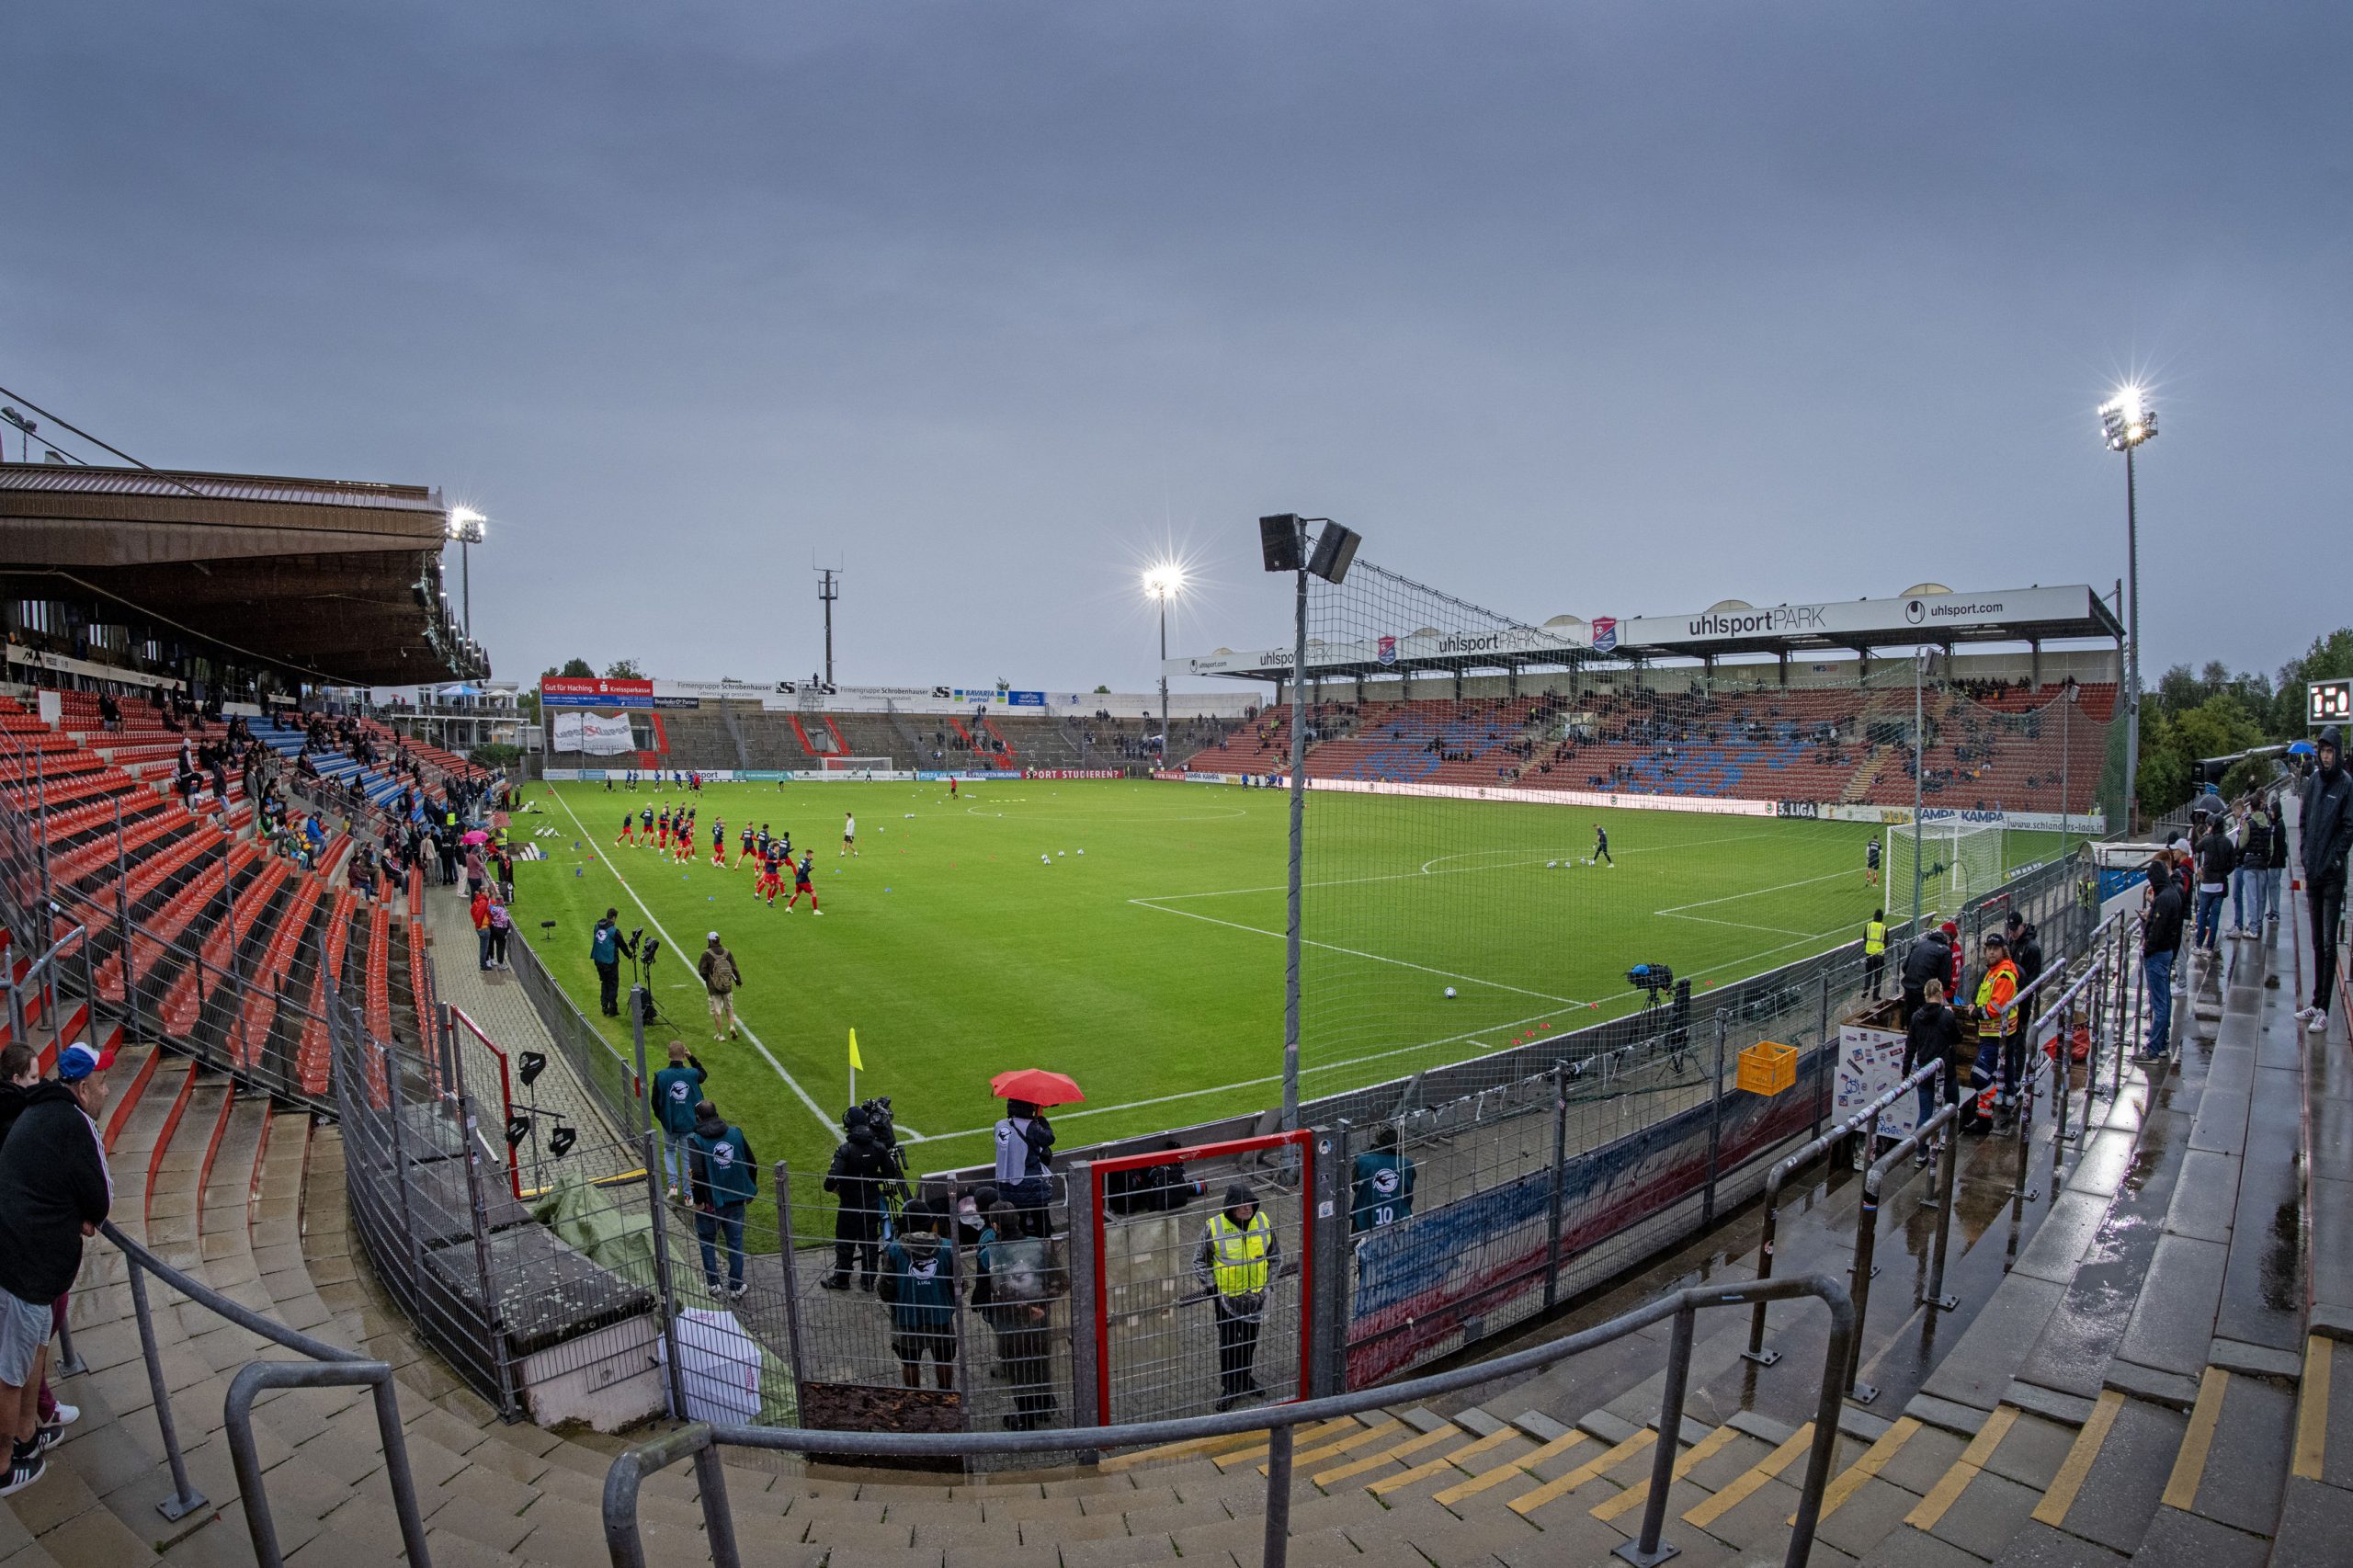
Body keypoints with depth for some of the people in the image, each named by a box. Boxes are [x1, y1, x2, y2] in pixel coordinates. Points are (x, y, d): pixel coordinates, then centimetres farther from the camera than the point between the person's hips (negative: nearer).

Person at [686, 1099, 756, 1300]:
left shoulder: (695, 1140, -13)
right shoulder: (735, 1133, -2)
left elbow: (697, 1173, -25)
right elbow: (752, 1165, 2)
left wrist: (699, 1200, -12)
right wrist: (749, 1191, 15)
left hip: (710, 1203, -3)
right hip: (736, 1201, 3)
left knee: (706, 1242, 21)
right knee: (735, 1243, 15)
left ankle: (713, 1283, 26)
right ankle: (736, 1287, 22)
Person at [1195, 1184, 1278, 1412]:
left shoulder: (1263, 1222, -7)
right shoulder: (1214, 1227, -17)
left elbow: (1275, 1254, 9)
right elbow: (1200, 1261, -5)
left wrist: (1268, 1282, 5)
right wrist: (1211, 1286, -9)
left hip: (1255, 1295, 3)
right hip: (1227, 1296, -3)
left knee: (1250, 1339, 18)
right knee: (1229, 1342, 2)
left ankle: (1245, 1378, 38)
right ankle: (1229, 1387, 18)